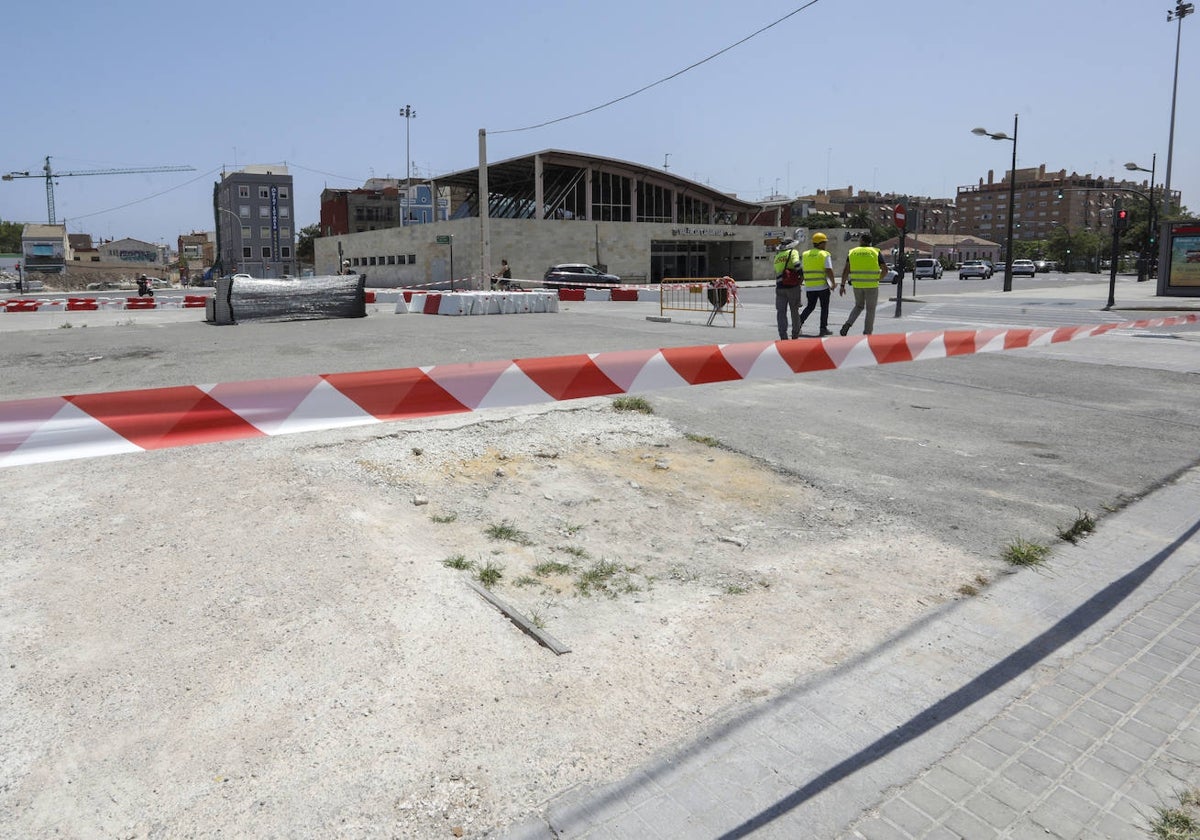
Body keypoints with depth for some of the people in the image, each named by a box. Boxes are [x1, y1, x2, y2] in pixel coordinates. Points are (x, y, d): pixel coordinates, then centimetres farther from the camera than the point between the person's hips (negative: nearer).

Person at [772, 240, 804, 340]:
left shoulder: (777, 256, 18)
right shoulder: (793, 252, 0)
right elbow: (796, 264, -17)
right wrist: (801, 275, -4)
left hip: (780, 287, 3)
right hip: (792, 286, -3)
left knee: (781, 312, 0)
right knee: (794, 311, 12)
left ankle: (783, 335, -12)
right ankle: (795, 334, 24)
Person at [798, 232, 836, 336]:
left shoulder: (805, 254, 7)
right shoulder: (825, 255, -7)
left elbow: (800, 270, 9)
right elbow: (829, 270, -15)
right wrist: (833, 283, -4)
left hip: (809, 287, 4)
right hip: (823, 286, -4)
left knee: (810, 306, 16)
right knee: (824, 307, 8)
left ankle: (799, 322, -1)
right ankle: (823, 328, 8)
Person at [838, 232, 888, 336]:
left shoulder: (852, 252, 4)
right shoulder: (876, 252, -1)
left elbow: (846, 270, -2)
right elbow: (885, 270, -4)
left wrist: (842, 285, 1)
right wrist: (878, 279, 13)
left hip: (857, 285, 3)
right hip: (871, 285, -2)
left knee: (859, 306, 21)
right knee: (870, 310, 7)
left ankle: (848, 324, -1)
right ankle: (867, 334, 7)